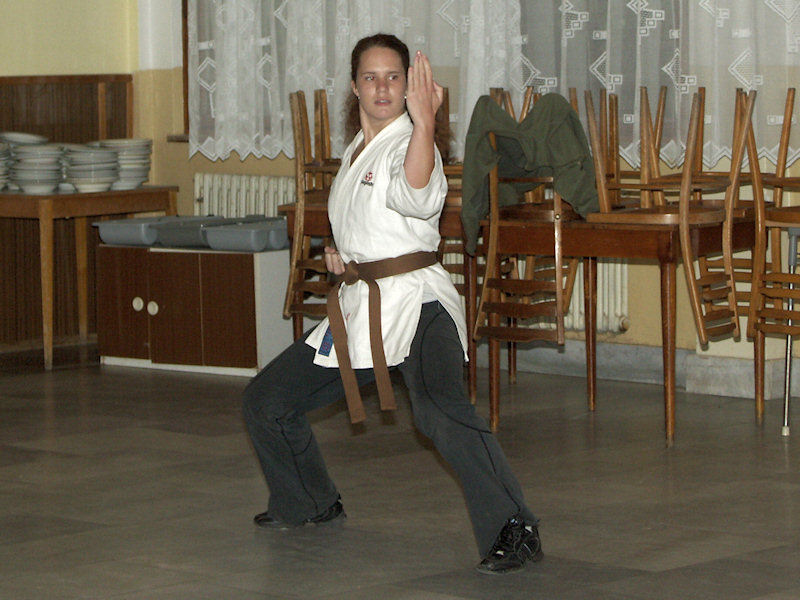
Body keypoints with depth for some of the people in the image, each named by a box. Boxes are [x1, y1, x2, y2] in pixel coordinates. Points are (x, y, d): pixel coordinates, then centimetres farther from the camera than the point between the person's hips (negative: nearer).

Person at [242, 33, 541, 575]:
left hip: (415, 301, -9)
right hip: (358, 306, 9)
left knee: (439, 410, -35)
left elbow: (418, 198, -33)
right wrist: (340, 254, 11)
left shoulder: (410, 144, -8)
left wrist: (424, 122, -45)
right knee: (267, 400, 16)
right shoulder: (355, 154, 18)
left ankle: (514, 530, -37)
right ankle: (311, 504, 38)